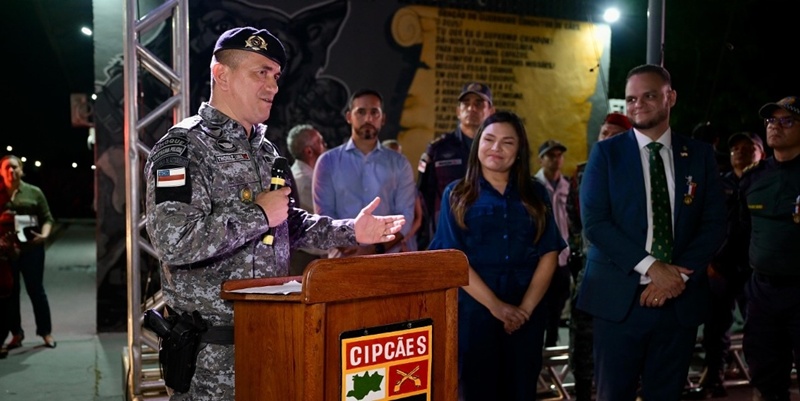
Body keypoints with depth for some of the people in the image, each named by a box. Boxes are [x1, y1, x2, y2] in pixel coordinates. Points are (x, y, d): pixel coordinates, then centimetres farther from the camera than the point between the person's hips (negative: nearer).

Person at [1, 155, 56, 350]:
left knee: (36, 290, 3)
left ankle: (46, 332, 12)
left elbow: (47, 218, 3)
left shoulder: (34, 192, 4)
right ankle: (16, 333, 18)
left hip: (31, 248, -1)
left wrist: (44, 234, -15)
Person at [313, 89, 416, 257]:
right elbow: (324, 215, -2)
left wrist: (376, 249, -15)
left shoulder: (399, 163, 7)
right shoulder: (328, 161, 5)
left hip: (388, 257, 1)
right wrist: (350, 248, -17)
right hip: (344, 258, -1)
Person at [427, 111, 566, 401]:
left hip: (526, 314, 2)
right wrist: (495, 305, -14)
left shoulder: (536, 194, 7)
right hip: (473, 310, -2)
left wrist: (526, 307, -9)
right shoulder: (457, 194, 1)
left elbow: (549, 255, 2)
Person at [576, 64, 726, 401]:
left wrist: (680, 275, -10)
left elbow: (715, 224, 4)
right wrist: (651, 267, -15)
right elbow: (594, 222, -8)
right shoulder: (606, 152, 1)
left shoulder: (700, 154, 8)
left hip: (680, 298, 2)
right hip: (620, 296, -2)